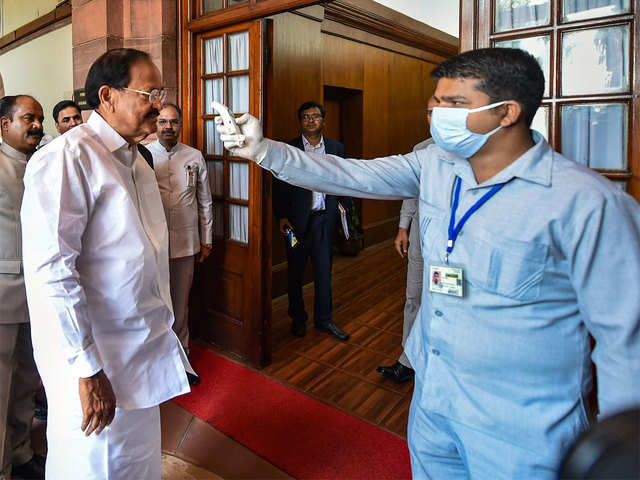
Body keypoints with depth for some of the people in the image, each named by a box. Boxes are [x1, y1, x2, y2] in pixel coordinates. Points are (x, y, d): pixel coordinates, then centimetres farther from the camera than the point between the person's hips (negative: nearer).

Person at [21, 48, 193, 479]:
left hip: (143, 356, 8)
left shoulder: (135, 159, 13)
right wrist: (87, 369, -22)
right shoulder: (67, 157, -16)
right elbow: (51, 270, -24)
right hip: (97, 366, -8)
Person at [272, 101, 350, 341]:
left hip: (324, 218, 2)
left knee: (324, 270, 10)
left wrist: (340, 205, -1)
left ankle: (324, 319, 25)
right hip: (297, 220, -2)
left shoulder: (336, 148, 8)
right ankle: (298, 318, 27)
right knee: (295, 272, 9)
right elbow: (279, 186, -2)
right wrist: (281, 217, -8)